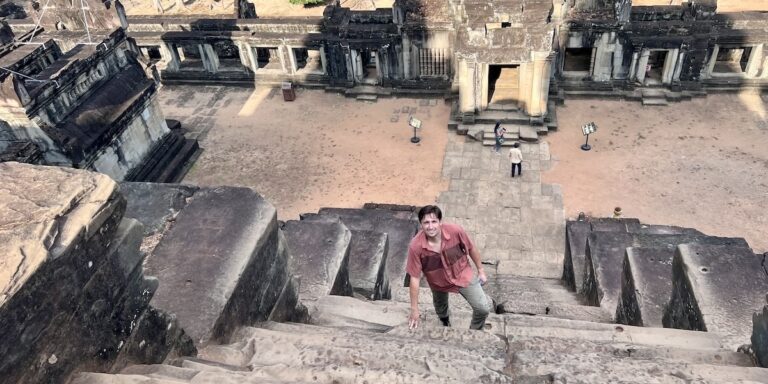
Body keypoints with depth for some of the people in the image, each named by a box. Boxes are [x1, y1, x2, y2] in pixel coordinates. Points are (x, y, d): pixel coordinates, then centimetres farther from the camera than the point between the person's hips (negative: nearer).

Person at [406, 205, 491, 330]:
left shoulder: (455, 231, -31)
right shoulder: (416, 246, -33)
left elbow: (471, 249, -10)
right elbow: (415, 278, -23)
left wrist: (480, 270, 1)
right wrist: (414, 310, -16)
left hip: (463, 275, 0)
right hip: (439, 283, 1)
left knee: (483, 309, -4)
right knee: (441, 311, 27)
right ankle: (446, 325, 64)